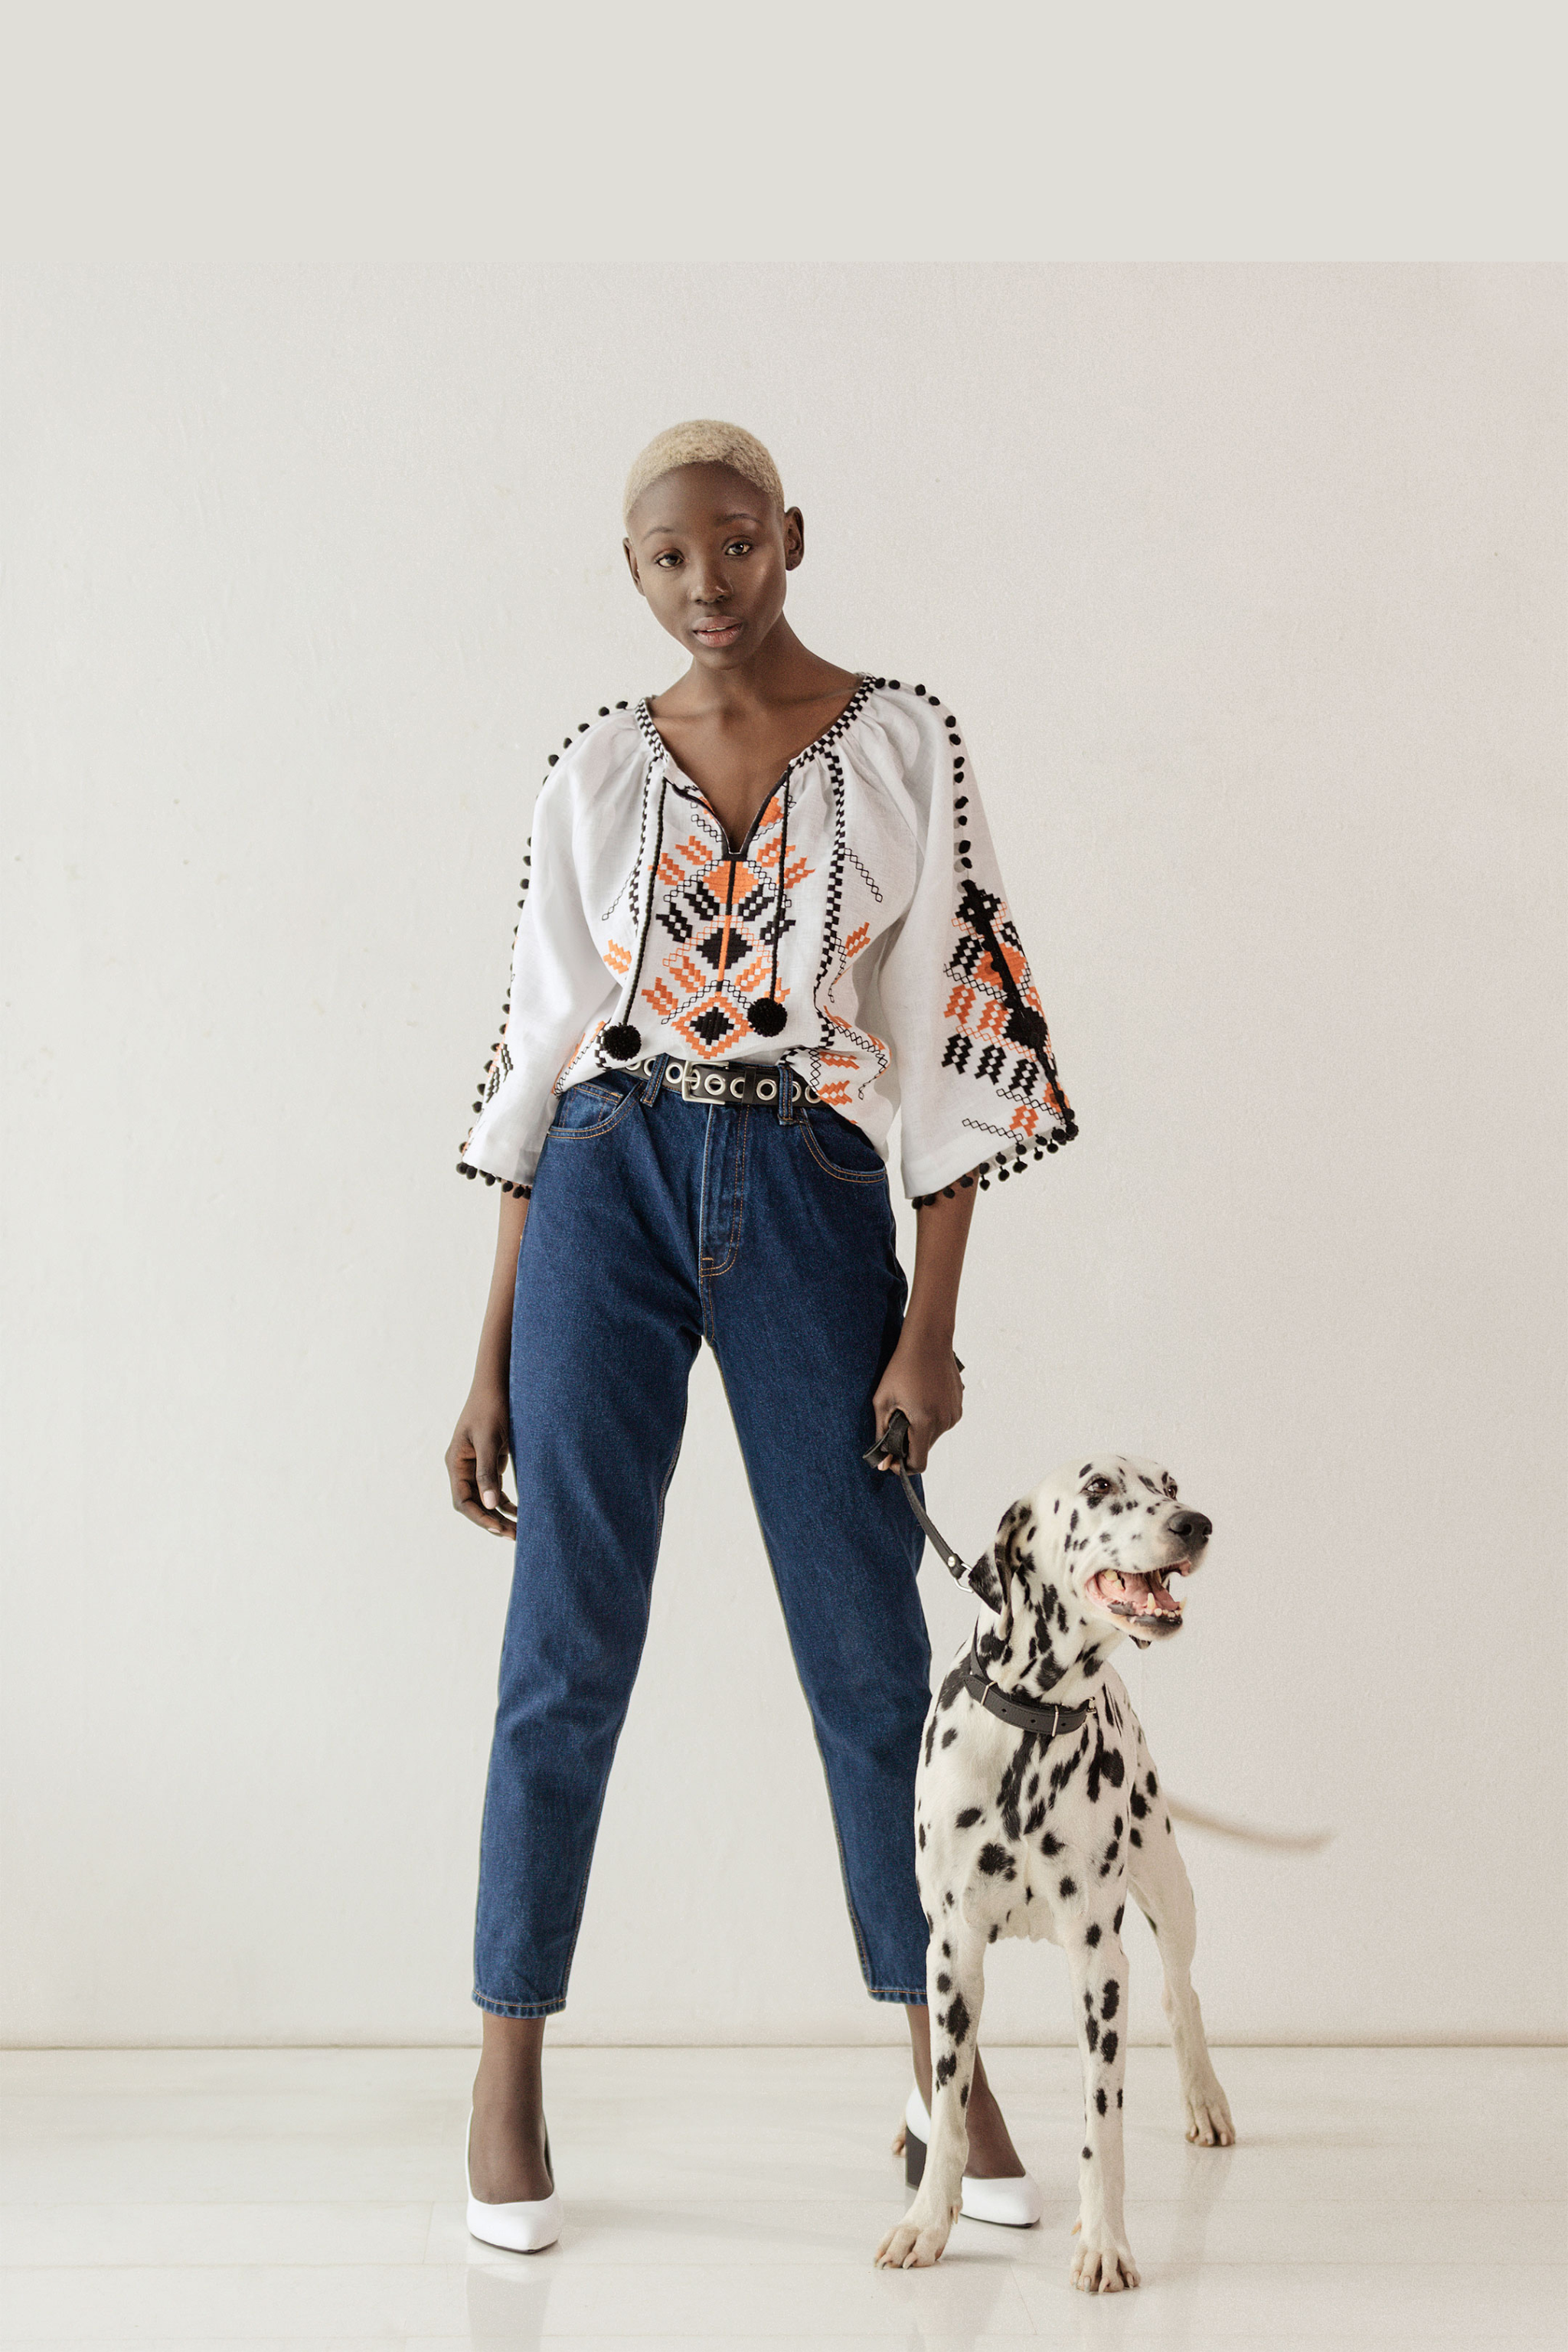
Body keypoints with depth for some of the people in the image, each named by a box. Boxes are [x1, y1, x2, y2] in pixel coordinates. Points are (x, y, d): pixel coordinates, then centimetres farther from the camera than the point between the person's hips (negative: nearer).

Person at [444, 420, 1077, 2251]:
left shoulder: (904, 745, 3)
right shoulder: (596, 771, 7)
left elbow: (957, 1030, 0)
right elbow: (541, 1057, 8)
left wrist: (930, 1324, -5)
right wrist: (492, 1360, 5)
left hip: (815, 1198, -1)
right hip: (611, 1191, 1)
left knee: (873, 1652, 4)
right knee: (567, 1651, 2)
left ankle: (945, 2076, 18)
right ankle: (507, 2084, 13)